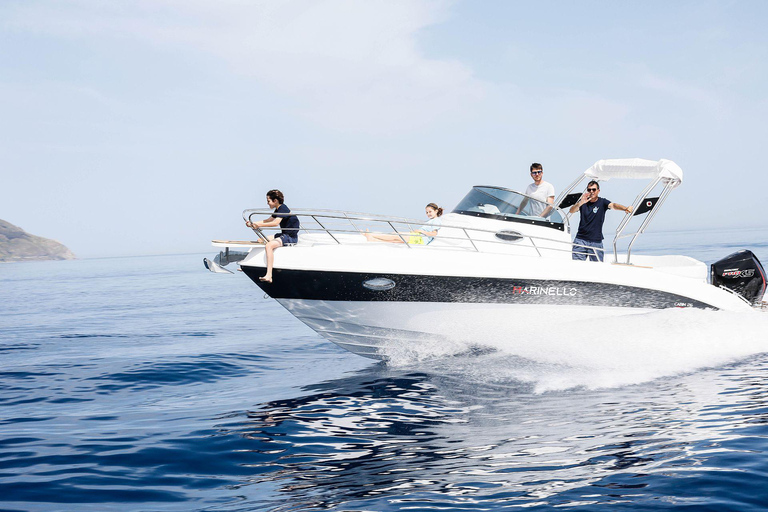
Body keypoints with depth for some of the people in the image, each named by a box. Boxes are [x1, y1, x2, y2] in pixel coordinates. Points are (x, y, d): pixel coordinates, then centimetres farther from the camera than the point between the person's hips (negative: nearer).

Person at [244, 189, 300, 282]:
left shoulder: (283, 209, -16)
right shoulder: (278, 210, 14)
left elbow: (275, 223, -31)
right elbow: (268, 220, 23)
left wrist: (260, 225, -32)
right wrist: (253, 223, 15)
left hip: (290, 237, -11)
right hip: (284, 235, 11)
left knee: (269, 245, -31)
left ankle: (268, 276, -38)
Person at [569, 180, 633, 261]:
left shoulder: (602, 202, 1)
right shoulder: (583, 202, 3)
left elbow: (613, 205, -18)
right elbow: (571, 211, -12)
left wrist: (625, 208, -40)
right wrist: (581, 203, -33)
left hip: (596, 242, -1)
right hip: (581, 239, 1)